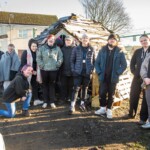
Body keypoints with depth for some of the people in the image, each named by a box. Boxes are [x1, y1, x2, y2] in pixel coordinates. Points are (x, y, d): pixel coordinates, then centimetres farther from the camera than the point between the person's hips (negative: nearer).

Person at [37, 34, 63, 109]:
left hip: (53, 69, 0)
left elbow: (60, 58, 6)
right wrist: (41, 65, -7)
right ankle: (46, 101, 15)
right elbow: (38, 57, 2)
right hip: (44, 69, 0)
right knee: (45, 85, 6)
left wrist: (57, 65, -4)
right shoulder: (42, 48, 3)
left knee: (52, 85, 5)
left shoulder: (57, 48, 5)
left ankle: (52, 101, 13)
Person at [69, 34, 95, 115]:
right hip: (78, 72, -1)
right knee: (76, 88, -6)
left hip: (87, 73, 2)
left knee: (85, 88, 11)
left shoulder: (91, 49, 3)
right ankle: (72, 106, -3)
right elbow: (72, 60, 4)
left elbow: (93, 61, 8)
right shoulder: (76, 49, 0)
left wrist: (92, 69, -1)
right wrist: (73, 69, -2)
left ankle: (82, 103, 27)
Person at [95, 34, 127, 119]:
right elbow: (97, 62, 7)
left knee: (111, 94, 7)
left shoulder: (119, 52, 0)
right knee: (102, 93, 4)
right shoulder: (102, 50, 5)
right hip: (103, 77, 1)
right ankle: (103, 108, 20)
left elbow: (124, 65, 0)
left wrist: (118, 73, -9)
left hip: (113, 78, -1)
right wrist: (99, 72, -4)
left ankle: (109, 110, 19)